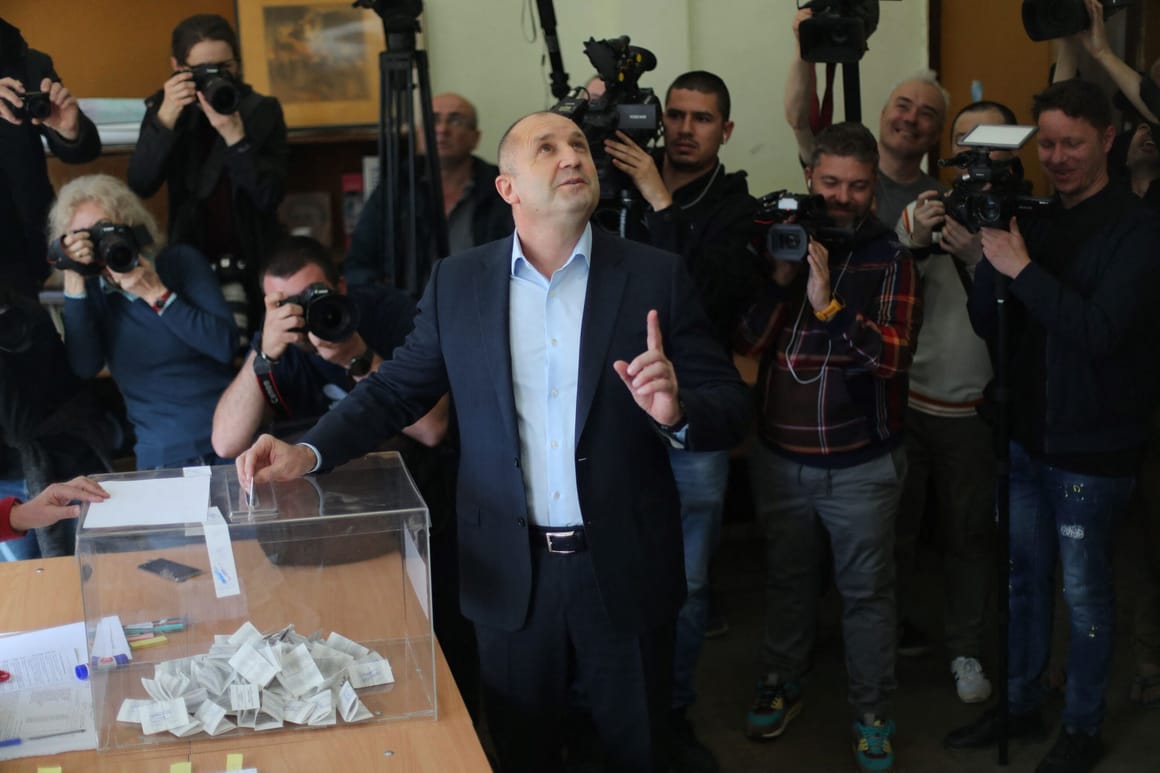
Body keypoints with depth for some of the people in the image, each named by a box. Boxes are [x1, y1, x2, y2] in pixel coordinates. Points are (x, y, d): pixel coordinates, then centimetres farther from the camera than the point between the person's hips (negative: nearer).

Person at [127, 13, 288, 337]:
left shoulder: (262, 111, -4)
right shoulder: (163, 109, 1)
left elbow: (269, 198, -13)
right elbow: (140, 186, -13)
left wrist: (234, 135, -26)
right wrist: (165, 119, -25)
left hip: (253, 265, -1)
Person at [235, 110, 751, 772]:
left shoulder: (655, 277, -5)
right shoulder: (457, 282, 2)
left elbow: (732, 408, -6)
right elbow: (397, 390, 5)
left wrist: (675, 412, -27)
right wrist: (309, 452, -9)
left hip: (627, 572, -1)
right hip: (511, 575, 1)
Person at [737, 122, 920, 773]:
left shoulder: (889, 256, -8)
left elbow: (896, 353, -19)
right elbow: (747, 339, -4)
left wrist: (828, 303, -30)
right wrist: (781, 276, -18)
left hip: (861, 463, -3)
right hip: (779, 454, 3)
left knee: (867, 591, 8)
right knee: (787, 575, 19)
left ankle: (873, 715, 23)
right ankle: (783, 683, 38)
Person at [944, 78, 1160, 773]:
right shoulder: (1035, 219, 6)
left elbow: (1100, 330, -23)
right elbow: (987, 323, 2)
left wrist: (1023, 268, -23)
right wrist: (994, 251, -14)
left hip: (1091, 447, -6)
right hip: (1027, 434, 6)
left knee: (1084, 592, 6)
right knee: (1024, 577, 16)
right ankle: (1020, 705, 32)